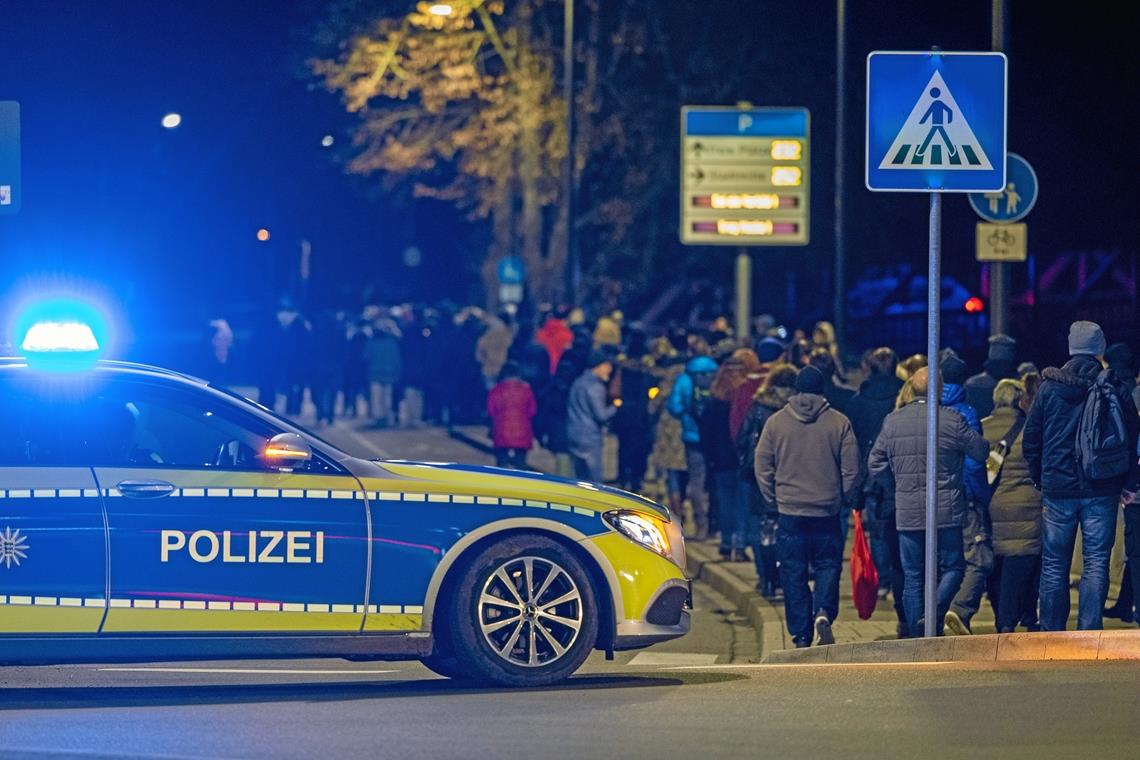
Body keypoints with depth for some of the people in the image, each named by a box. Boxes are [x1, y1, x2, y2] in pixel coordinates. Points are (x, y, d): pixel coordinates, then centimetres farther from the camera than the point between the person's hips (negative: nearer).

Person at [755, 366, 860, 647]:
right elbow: (851, 469, -1)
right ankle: (824, 613, -16)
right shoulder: (839, 423, -4)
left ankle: (801, 636, 5)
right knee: (828, 565, 10)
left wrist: (773, 498, 14)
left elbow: (762, 468, 1)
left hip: (789, 510, 0)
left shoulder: (776, 422, -1)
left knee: (794, 574, 6)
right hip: (827, 512, 0)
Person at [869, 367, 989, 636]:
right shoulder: (952, 420, -8)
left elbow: (875, 465, 8)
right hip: (946, 512, -3)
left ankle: (917, 637, 7)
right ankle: (935, 612, -17)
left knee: (913, 578, 8)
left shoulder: (892, 421, 4)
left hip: (907, 513, 3)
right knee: (952, 568, 8)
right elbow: (981, 452, 1)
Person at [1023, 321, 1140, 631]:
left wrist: (1039, 478, 15)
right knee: (1096, 563, 2)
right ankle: (1090, 630, -5)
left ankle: (1051, 632, 9)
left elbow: (1031, 439, 3)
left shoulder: (1049, 388, -1)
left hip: (1058, 488, 1)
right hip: (1101, 490, -1)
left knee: (1054, 565, 8)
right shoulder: (1114, 388, -2)